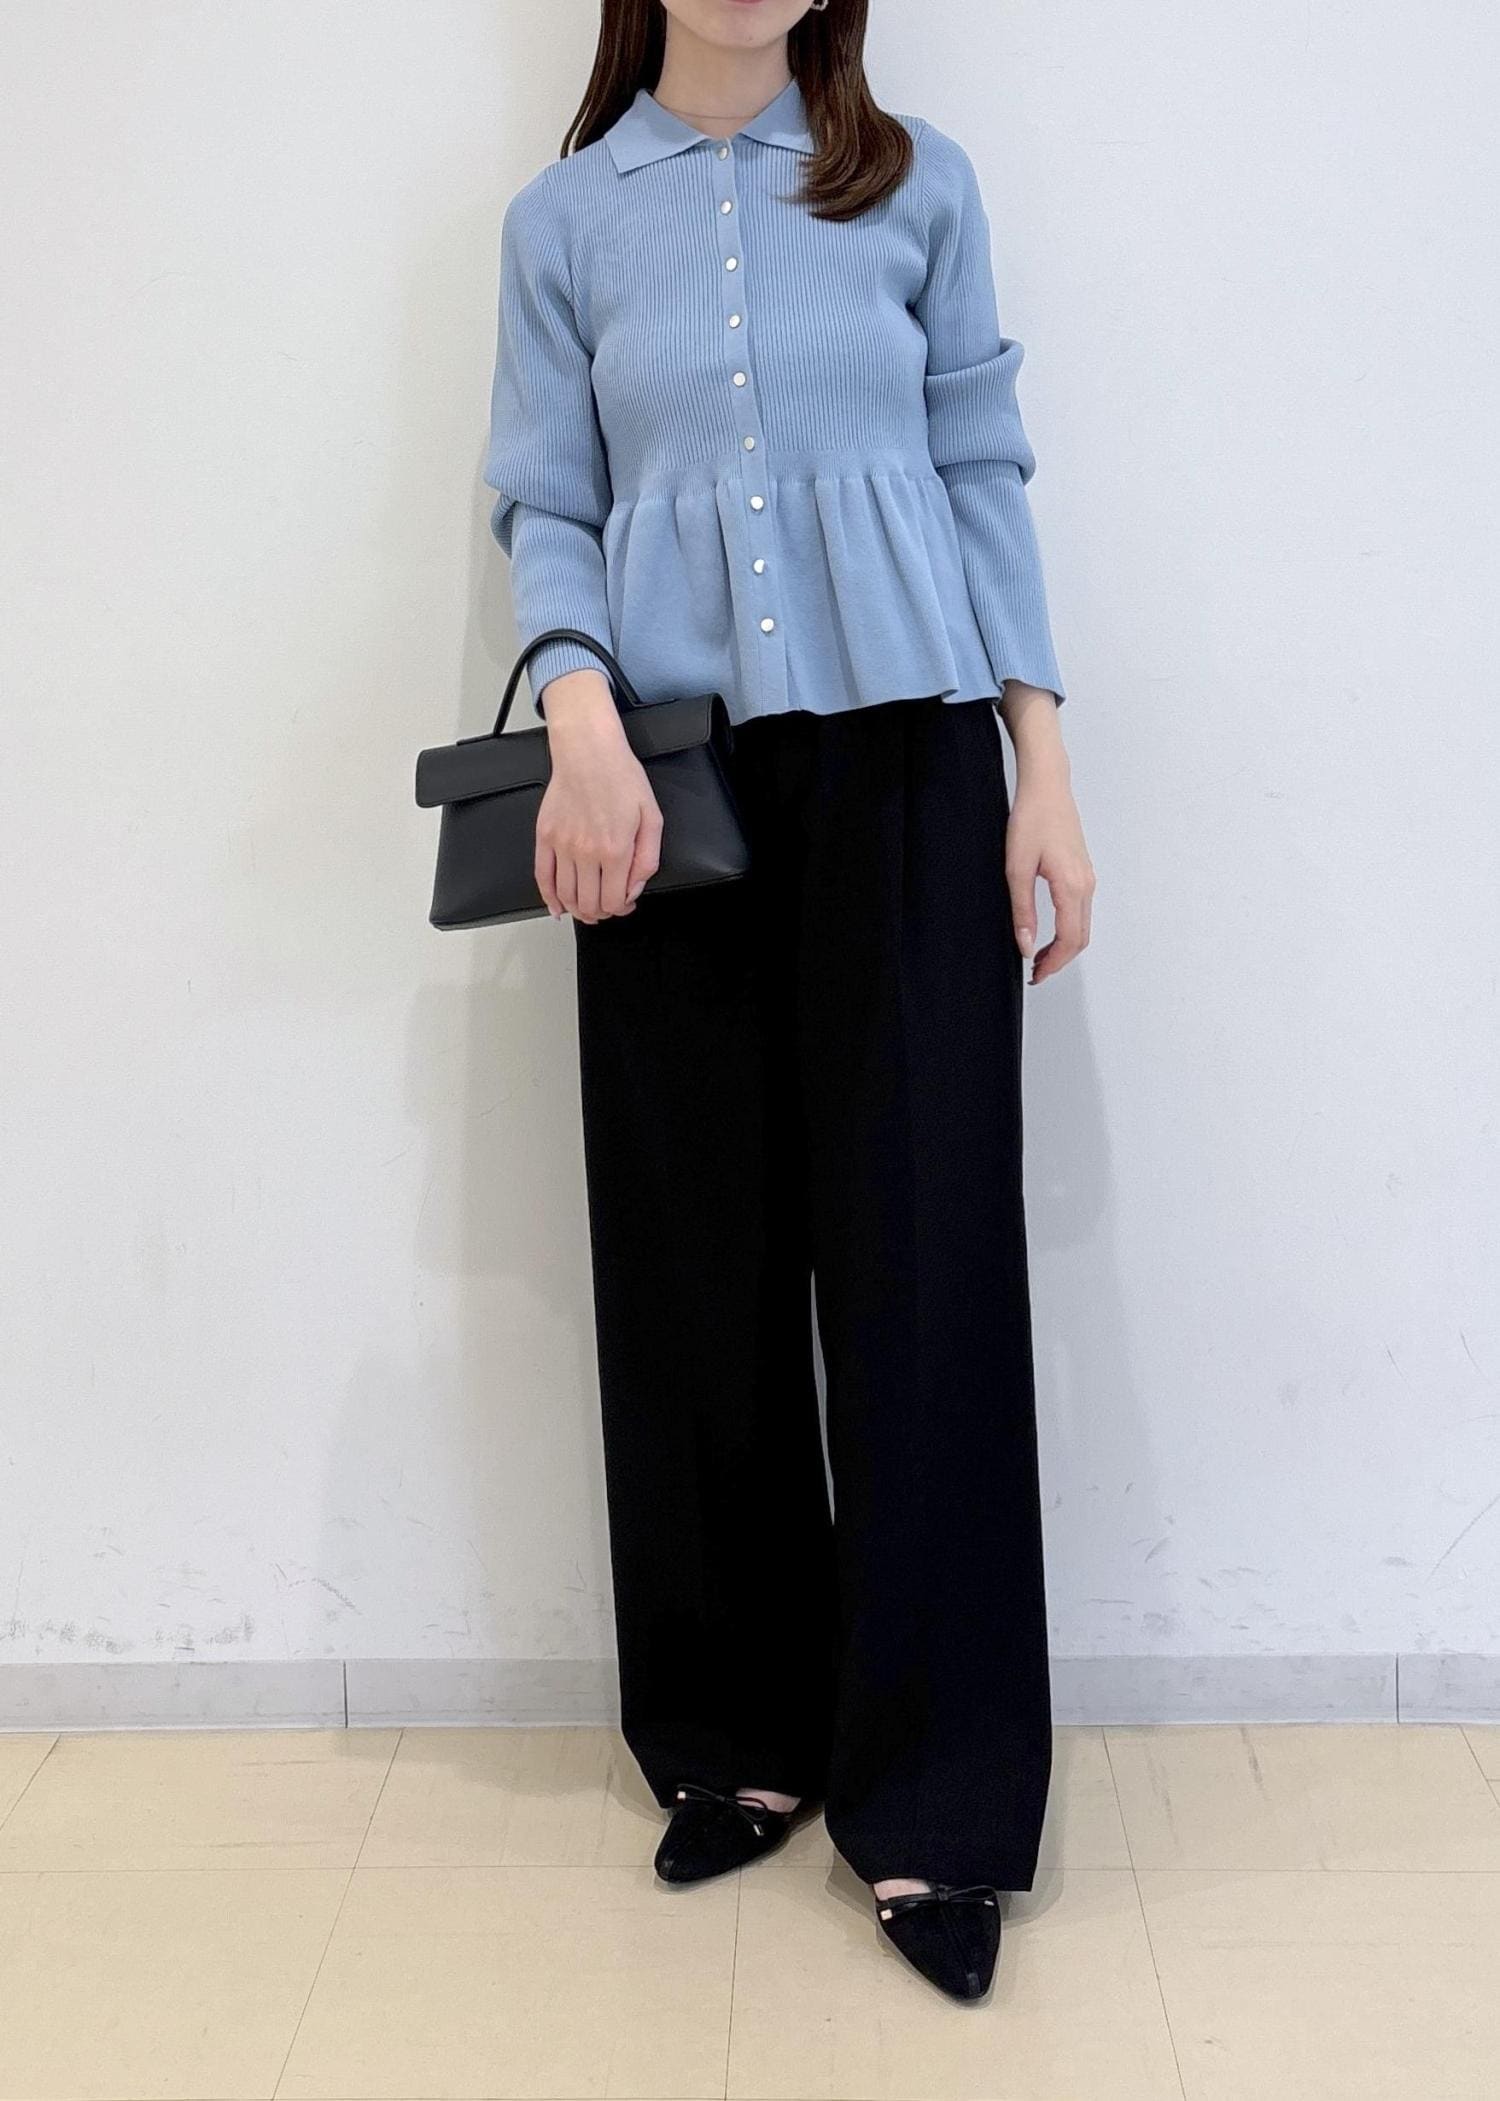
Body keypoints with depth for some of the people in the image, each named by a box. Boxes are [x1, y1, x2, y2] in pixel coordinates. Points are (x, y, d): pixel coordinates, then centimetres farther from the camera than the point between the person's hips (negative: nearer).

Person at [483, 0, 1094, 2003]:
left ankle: (932, 1807, 7)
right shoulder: (564, 217, 11)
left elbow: (984, 474, 8)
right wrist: (582, 720, -13)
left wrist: (1044, 767, 1)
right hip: (672, 784, 1)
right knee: (697, 1263, 4)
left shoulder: (919, 186, 10)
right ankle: (741, 1740, 21)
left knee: (924, 1257, -4)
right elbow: (545, 504, 6)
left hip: (905, 760, -1)